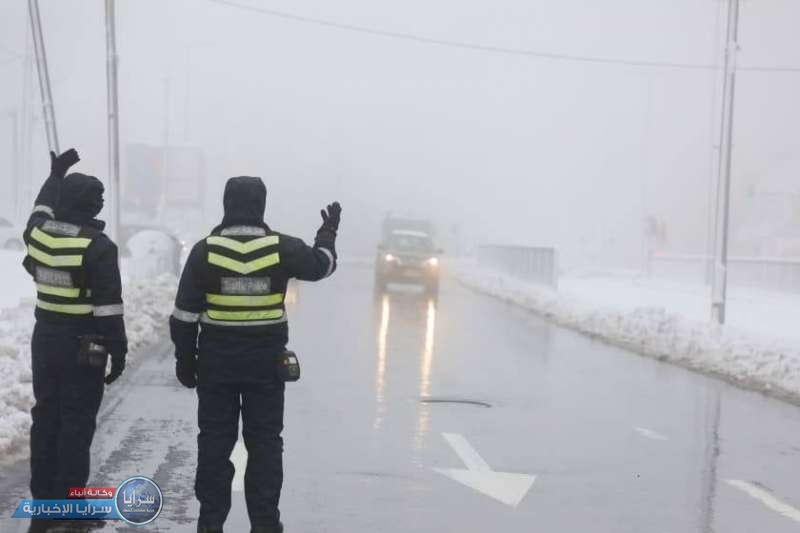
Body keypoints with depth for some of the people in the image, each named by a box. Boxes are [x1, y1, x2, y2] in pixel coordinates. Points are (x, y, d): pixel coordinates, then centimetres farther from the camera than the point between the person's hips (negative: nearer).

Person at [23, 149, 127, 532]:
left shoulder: (37, 233, 1)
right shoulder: (98, 246, -17)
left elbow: (40, 210, 28)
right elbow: (108, 306, -18)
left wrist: (55, 175, 37)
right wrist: (118, 350, -12)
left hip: (45, 339, 6)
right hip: (83, 346, -6)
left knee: (46, 418, 14)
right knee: (76, 423, 0)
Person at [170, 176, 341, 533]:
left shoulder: (205, 250, -7)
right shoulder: (282, 248, -7)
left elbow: (185, 313, -4)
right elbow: (321, 264, 13)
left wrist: (185, 359, 6)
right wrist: (328, 232, 32)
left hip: (216, 361, 0)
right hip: (266, 362, 0)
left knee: (215, 442, 8)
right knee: (264, 443, 8)